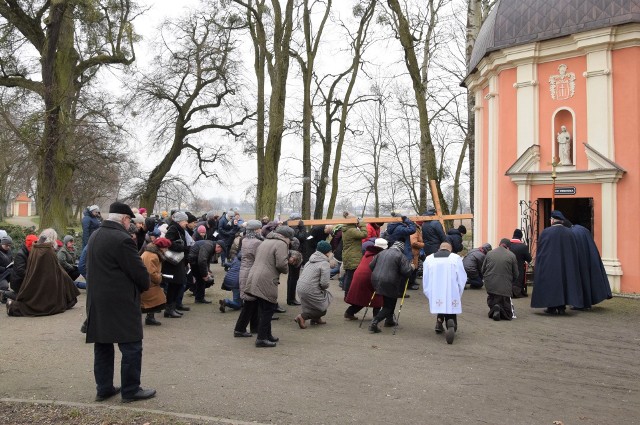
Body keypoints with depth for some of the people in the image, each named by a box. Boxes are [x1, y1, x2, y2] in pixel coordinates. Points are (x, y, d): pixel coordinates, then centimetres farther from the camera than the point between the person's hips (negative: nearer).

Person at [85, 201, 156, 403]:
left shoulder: (94, 236, 10)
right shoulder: (122, 239, -18)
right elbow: (139, 270, -16)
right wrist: (144, 286, 4)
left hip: (97, 301, 9)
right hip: (121, 302, -9)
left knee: (103, 346, 15)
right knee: (131, 347, 1)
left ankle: (103, 388, 23)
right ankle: (131, 390, 8)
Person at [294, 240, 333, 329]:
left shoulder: (310, 260, 14)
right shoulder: (324, 263, -10)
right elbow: (324, 283, -19)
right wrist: (324, 287, 5)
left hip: (300, 288, 9)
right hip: (310, 291, -9)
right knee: (322, 309, 9)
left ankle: (316, 318, 29)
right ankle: (302, 316, -5)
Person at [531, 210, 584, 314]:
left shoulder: (546, 232, -10)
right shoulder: (569, 233, 0)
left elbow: (540, 250, -3)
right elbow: (574, 252, 6)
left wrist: (539, 262, 10)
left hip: (548, 264, -3)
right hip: (566, 265, 3)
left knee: (550, 282, 5)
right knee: (563, 282, 12)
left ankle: (552, 307, 4)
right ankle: (561, 307, 12)